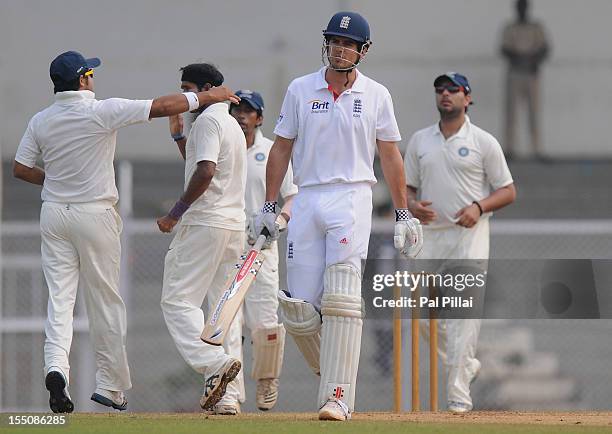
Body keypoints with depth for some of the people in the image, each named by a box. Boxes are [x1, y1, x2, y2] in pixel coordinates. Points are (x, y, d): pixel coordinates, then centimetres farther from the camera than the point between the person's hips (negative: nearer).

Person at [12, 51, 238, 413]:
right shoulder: (102, 111, -12)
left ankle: (56, 366, -22)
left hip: (54, 215, 4)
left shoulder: (41, 121, 2)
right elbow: (161, 107, -13)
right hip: (95, 214, -4)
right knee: (106, 301, 6)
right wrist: (206, 97, -2)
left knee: (60, 297, 2)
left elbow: (21, 169, 5)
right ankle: (111, 387, 12)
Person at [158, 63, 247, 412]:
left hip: (205, 225, -9)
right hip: (235, 226, 9)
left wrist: (175, 214, -17)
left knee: (178, 299, -9)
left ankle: (214, 363, -26)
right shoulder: (232, 124, 22)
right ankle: (229, 394, 3)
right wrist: (178, 136, 25)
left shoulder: (208, 120, -8)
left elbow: (205, 172, -21)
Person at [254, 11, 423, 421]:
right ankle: (333, 371, 20)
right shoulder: (300, 90, 9)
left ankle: (337, 396, -17)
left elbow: (390, 155, 9)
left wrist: (403, 213, 6)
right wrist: (269, 207, 6)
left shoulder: (376, 95, 6)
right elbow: (281, 149, 11)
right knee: (298, 309, -4)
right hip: (307, 200, 2)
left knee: (341, 297, -15)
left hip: (352, 199, -2)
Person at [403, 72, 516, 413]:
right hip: (430, 233, 4)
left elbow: (508, 192, 3)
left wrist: (478, 207, -16)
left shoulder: (484, 142, 2)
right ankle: (467, 364, 26)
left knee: (464, 312, -13)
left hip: (470, 235, -4)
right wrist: (412, 206, -6)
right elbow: (406, 187, 17)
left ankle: (459, 393, -14)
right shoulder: (420, 141, 13)